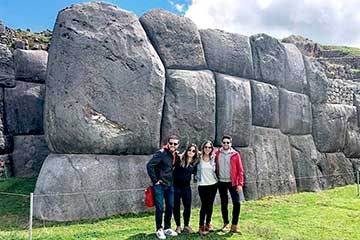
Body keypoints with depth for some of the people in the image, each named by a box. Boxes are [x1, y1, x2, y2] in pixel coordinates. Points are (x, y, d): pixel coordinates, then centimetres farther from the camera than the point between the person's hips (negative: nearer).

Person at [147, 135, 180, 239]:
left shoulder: (176, 155, 5)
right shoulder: (161, 153, -16)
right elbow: (149, 165, -23)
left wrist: (172, 179, 10)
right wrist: (155, 180, -18)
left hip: (169, 185, 7)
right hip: (159, 185, -7)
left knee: (170, 207, 12)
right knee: (160, 207, -2)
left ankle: (167, 228, 27)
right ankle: (159, 230, 13)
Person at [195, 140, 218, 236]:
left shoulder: (213, 158, 4)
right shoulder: (199, 158, -5)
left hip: (213, 184, 3)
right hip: (202, 185, -3)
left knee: (210, 205, 10)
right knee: (204, 205, -6)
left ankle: (208, 223, 26)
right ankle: (201, 226, 3)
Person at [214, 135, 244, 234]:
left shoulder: (235, 154, -3)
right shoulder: (217, 153, 1)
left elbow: (240, 170, -4)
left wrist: (240, 184, -9)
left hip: (233, 182, -1)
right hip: (221, 182, 1)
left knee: (237, 203, -5)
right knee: (224, 203, 9)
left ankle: (234, 225, 8)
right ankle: (226, 224, 22)